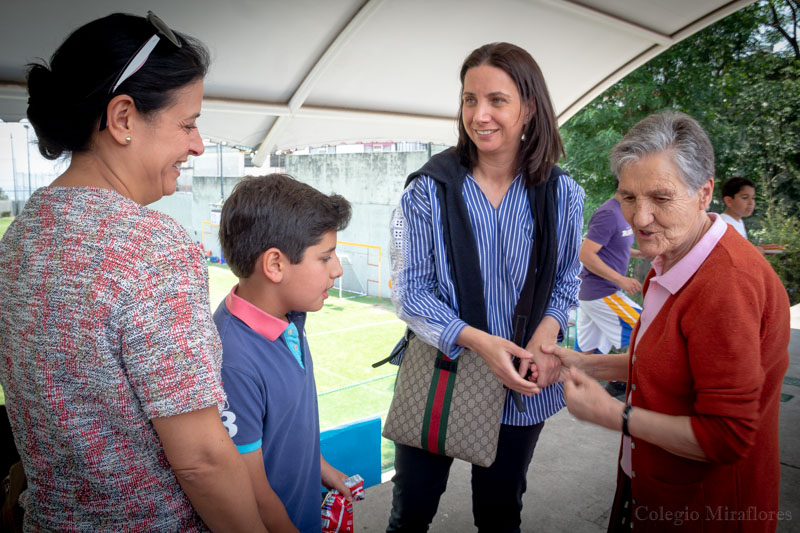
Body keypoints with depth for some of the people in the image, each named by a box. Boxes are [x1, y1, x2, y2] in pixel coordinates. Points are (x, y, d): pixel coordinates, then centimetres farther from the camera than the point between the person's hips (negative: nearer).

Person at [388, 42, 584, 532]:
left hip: (522, 383, 2)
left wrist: (547, 330, -16)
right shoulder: (429, 190, -10)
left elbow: (567, 281, 5)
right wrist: (476, 340, -24)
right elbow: (410, 290, -10)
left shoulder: (562, 195, -4)